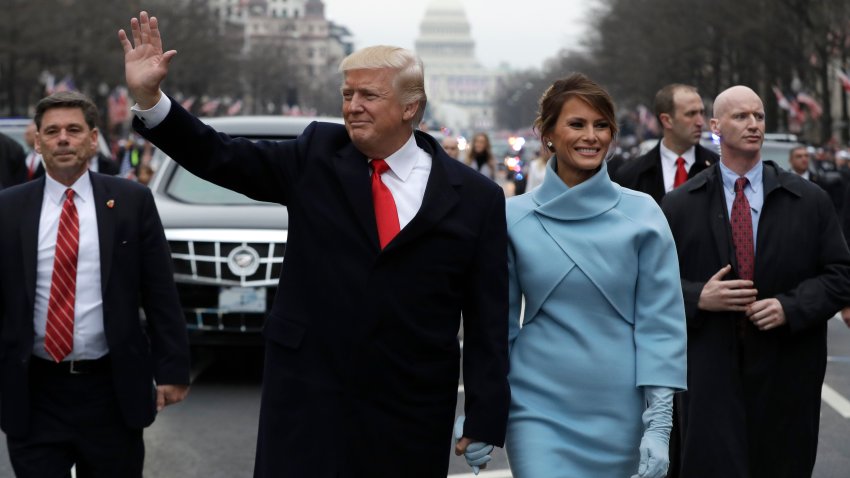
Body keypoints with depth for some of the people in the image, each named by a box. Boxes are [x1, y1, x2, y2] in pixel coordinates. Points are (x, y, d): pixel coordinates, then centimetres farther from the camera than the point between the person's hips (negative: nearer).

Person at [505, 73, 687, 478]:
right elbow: (500, 321, 6)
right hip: (540, 408, 0)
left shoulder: (642, 214, -1)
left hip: (620, 413, 1)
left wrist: (659, 423, -8)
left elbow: (660, 320, -2)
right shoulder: (515, 217, 1)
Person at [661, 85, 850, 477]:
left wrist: (790, 306, -12)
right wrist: (698, 297, -13)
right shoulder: (680, 206, 4)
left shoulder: (810, 201, 5)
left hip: (785, 376, 2)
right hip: (710, 376, -1)